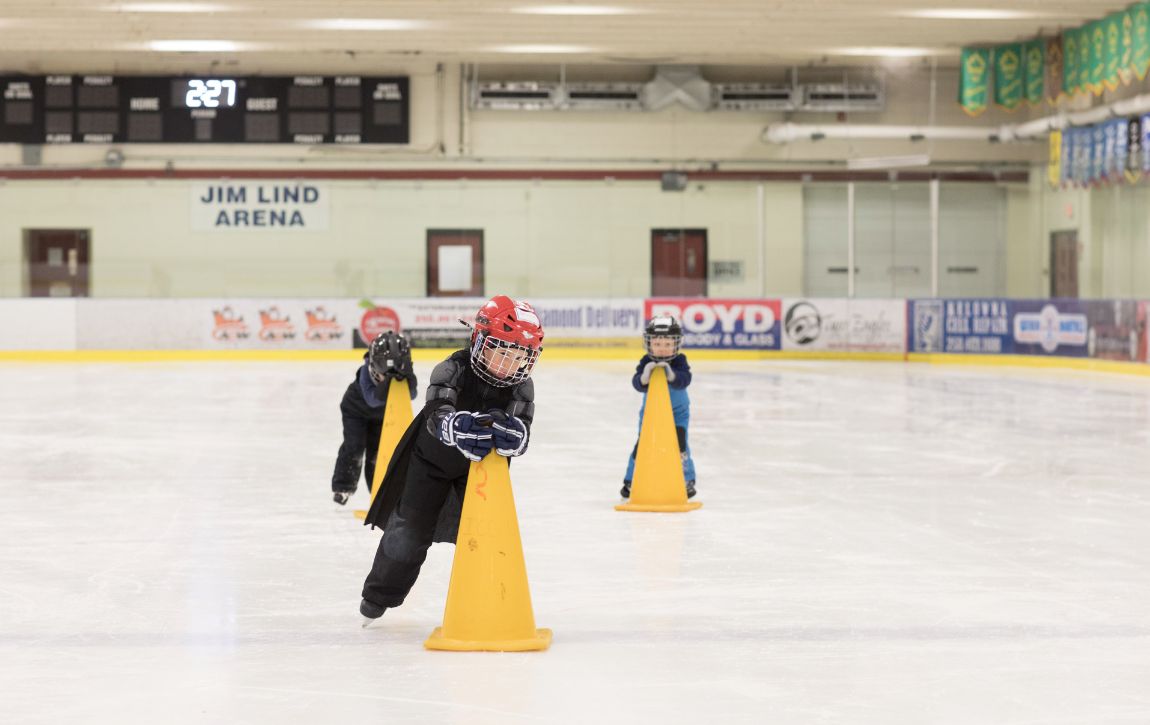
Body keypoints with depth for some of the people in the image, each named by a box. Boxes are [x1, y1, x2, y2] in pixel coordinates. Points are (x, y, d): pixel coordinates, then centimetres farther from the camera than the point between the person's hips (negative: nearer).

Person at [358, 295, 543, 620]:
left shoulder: (522, 388, -21)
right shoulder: (453, 370, -32)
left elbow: (521, 435, -32)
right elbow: (437, 415, -47)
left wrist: (511, 433, -58)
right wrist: (458, 426, -71)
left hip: (480, 465, 2)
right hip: (432, 458, -2)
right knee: (410, 530, 5)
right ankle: (380, 594, 25)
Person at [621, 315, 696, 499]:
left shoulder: (679, 361, -18)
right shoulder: (646, 362, -16)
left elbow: (684, 380, -35)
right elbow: (637, 383, -30)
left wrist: (671, 374, -54)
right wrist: (645, 376, -52)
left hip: (677, 411, -1)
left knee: (679, 443, -11)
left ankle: (687, 480, 6)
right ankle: (631, 481, 11)